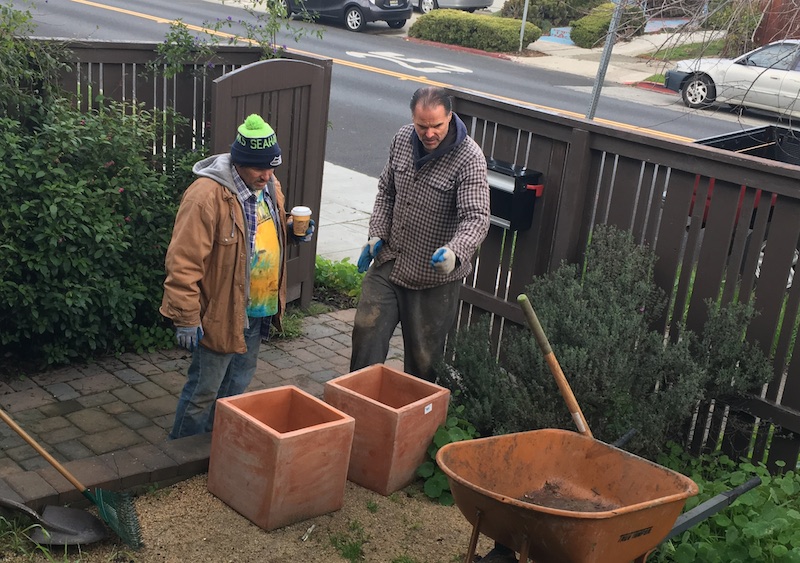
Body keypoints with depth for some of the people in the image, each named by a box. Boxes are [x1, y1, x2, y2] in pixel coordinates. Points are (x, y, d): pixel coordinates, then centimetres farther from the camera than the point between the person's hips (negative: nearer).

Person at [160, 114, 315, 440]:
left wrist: (292, 232, -1)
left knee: (236, 386, 23)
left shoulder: (269, 186, 3)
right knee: (203, 393, 6)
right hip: (220, 314, -8)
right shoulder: (207, 196, -24)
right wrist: (187, 319, -22)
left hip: (258, 312, 8)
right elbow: (183, 263, -23)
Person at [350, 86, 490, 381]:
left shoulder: (469, 158, -19)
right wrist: (376, 235, 3)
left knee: (423, 355, 8)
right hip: (389, 261, 5)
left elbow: (476, 217, -26)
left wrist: (454, 252, -44)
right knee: (367, 330, 6)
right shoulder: (402, 139, -1)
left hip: (435, 275, -5)